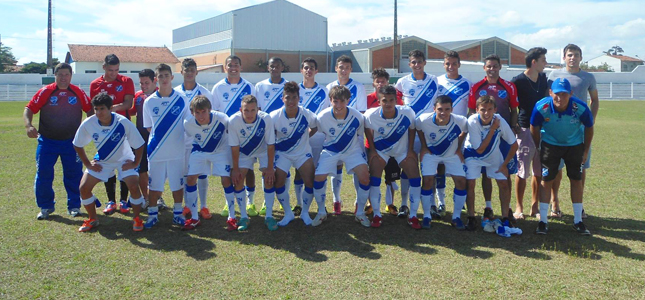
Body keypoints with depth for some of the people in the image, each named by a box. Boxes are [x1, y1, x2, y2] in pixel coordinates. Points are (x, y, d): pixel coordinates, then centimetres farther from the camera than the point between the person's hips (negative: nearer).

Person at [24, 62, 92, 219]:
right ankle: (46, 207, 17)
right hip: (47, 141, 0)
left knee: (74, 174, 5)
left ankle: (74, 205, 20)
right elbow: (29, 109, -5)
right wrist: (28, 125, -22)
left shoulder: (78, 92, 0)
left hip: (72, 142, 1)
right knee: (43, 174, 2)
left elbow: (89, 109, 9)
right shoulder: (45, 92, -4)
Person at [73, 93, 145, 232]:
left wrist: (135, 163, -16)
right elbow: (77, 145, -3)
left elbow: (139, 145, -18)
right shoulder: (88, 124, -21)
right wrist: (87, 163, -5)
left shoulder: (123, 123, -29)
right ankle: (92, 220, 15)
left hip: (124, 160, -3)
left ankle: (137, 219, 0)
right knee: (84, 188, -8)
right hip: (101, 161, 3)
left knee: (134, 186, -23)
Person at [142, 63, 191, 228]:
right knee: (154, 184, 8)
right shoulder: (149, 101, 0)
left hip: (177, 151, 0)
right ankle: (152, 214, 23)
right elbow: (148, 127, 8)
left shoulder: (181, 99, -1)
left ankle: (178, 213, 23)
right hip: (156, 151, 1)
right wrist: (159, 136, -2)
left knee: (178, 183, 8)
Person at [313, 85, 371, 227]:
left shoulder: (357, 117, -21)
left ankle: (360, 213, 4)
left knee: (365, 177, -19)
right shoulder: (322, 117, -22)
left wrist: (362, 153, 4)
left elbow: (360, 135, -1)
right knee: (318, 178, -17)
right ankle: (321, 212, 9)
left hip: (352, 150, 0)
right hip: (330, 151, 0)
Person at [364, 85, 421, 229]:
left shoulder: (407, 113, -28)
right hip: (380, 150, 0)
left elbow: (412, 128, -6)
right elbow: (367, 129, -5)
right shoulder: (371, 115, -28)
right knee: (374, 179, -13)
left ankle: (413, 215, 5)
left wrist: (410, 150, -7)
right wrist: (372, 150, -6)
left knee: (415, 178, -9)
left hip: (402, 149, 1)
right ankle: (377, 214, 5)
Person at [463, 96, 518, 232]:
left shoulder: (500, 121, -26)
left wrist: (504, 164, -9)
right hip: (473, 154, -2)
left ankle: (505, 218, 9)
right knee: (470, 183, -14)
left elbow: (514, 145, -11)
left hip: (494, 155, 2)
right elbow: (479, 149, -29)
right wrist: (492, 130, -34)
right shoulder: (472, 122, -33)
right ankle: (471, 218, 0)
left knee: (504, 184, -4)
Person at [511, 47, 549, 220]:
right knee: (522, 171, -1)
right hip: (526, 129, -6)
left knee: (539, 172, 9)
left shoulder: (543, 78, 10)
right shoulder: (518, 81, -9)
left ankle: (534, 207, 18)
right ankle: (519, 207, 11)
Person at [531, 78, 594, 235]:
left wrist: (586, 151, 0)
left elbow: (589, 128, -7)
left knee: (576, 180, 6)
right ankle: (542, 221, 6)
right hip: (550, 144, -1)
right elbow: (534, 128, -9)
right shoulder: (541, 107, -28)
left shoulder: (581, 108, -27)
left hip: (575, 145, 1)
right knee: (546, 180, -2)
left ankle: (578, 221, 18)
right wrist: (536, 149, -2)